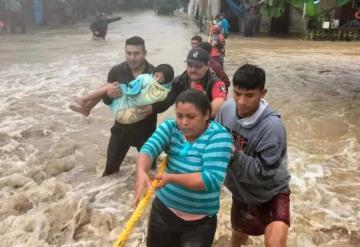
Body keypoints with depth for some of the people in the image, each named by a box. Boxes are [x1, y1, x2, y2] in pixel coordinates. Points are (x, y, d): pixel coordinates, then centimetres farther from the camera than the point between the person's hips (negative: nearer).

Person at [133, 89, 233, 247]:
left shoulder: (218, 136, -19)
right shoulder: (171, 127, -6)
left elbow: (213, 179, -28)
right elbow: (148, 148, -20)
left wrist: (171, 178, -32)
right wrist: (141, 172, -40)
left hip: (199, 221, -4)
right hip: (163, 209, 4)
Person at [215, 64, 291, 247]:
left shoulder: (272, 126, -33)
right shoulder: (227, 108, -17)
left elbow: (264, 173, -31)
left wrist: (235, 155, -40)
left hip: (271, 193, -5)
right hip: (240, 190, 5)